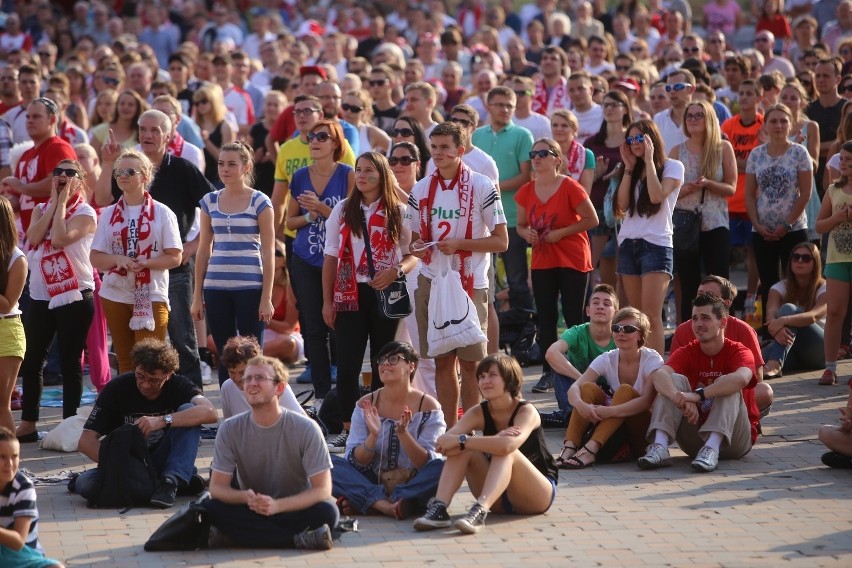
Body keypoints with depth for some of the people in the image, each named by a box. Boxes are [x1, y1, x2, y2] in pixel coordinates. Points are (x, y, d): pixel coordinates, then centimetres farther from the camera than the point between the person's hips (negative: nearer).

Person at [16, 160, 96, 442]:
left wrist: (62, 203, -12)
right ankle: (28, 424, 17)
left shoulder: (85, 213, -5)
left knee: (70, 363, 0)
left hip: (74, 296, -6)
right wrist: (53, 204, -6)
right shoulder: (41, 209, 12)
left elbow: (59, 239, -22)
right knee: (31, 361, 9)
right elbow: (33, 237, -8)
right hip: (40, 296, 6)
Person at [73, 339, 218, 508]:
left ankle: (171, 481, -30)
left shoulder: (178, 385, -10)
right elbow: (86, 441, -12)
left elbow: (210, 413, -30)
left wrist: (162, 421, -39)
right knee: (84, 483, -30)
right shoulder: (117, 388, -9)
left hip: (163, 461, -1)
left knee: (188, 411, -21)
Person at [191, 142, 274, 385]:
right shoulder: (210, 201, 9)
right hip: (216, 288, 3)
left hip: (250, 287, -3)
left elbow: (268, 253, -2)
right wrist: (197, 296, 9)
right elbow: (203, 249, 12)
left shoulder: (259, 202, -1)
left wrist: (266, 298, -7)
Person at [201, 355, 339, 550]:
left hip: (294, 509, -1)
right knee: (208, 508, -28)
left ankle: (231, 537, -27)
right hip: (250, 509, 1)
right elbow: (217, 487, -7)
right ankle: (298, 539, -28)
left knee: (327, 512, -33)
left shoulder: (306, 429, -13)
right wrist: (245, 497, -30)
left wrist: (277, 505, -30)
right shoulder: (230, 429, -7)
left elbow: (323, 489, -15)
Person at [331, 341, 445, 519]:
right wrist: (373, 436, -23)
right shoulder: (367, 405, 0)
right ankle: (384, 504, -36)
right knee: (330, 464, -21)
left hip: (414, 485, -2)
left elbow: (425, 464, -12)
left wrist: (403, 434, -28)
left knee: (441, 468, -32)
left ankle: (363, 503, -31)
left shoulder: (428, 406, -5)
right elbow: (356, 463, -4)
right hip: (374, 483, 2)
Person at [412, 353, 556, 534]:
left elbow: (508, 445, -38)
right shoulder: (480, 412, -2)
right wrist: (495, 440, -32)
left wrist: (461, 441, -33)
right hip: (499, 501, 5)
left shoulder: (526, 411, -15)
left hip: (539, 495, -5)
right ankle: (439, 508, -33)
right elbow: (444, 443, -20)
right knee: (464, 450, -16)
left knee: (506, 452, -33)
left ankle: (479, 512, -51)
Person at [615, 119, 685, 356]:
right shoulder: (633, 171, 17)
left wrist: (649, 160, -9)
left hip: (656, 245, -6)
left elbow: (657, 196, -16)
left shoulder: (672, 167, 1)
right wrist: (629, 167, 4)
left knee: (651, 315, -16)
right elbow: (622, 204, 4)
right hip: (628, 245, 6)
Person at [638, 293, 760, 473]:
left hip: (733, 440, -3)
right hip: (695, 440, 3)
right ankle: (660, 447, -35)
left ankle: (712, 449, -44)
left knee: (728, 387, -24)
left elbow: (741, 378, -33)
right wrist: (680, 399, -43)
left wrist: (698, 395, -43)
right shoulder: (687, 353, 2)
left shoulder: (737, 352, -7)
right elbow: (660, 375, -21)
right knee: (675, 380, -14)